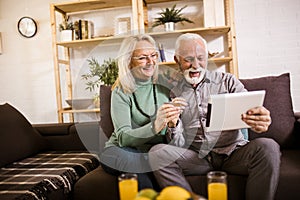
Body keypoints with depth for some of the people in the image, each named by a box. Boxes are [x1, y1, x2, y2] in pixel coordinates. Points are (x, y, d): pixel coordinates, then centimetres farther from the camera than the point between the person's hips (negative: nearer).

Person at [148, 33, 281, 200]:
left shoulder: (227, 81, 11)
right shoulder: (174, 93, 10)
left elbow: (251, 110, -1)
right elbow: (179, 145, 5)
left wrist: (261, 121, -26)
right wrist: (173, 125, -18)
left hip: (234, 151, 0)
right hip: (196, 157, 0)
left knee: (267, 146, -29)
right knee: (157, 152, -25)